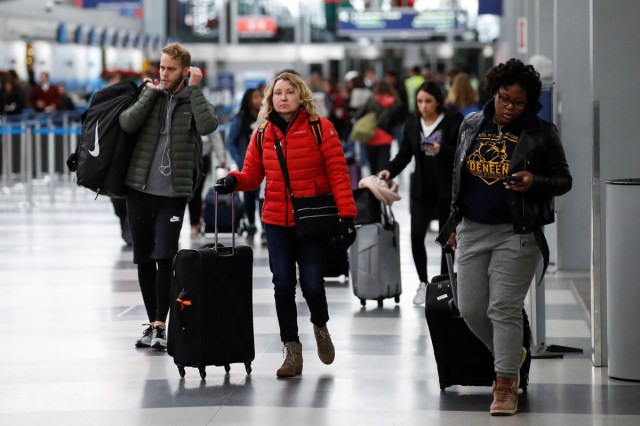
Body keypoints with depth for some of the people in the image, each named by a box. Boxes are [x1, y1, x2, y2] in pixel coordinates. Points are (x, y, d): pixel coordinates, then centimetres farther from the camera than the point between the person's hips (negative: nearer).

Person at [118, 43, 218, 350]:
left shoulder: (192, 100, 3)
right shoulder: (151, 94, 8)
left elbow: (208, 125, -20)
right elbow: (127, 124, -9)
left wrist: (195, 88, -14)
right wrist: (151, 93, -9)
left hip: (173, 193, -3)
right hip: (140, 189, 3)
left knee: (164, 258, -11)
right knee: (143, 260, 8)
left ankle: (160, 325, -8)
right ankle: (152, 323, 17)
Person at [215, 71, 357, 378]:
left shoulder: (320, 128, -5)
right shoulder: (263, 134, 8)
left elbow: (338, 173, -8)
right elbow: (252, 174, 10)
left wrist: (346, 215, -14)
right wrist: (233, 180, -13)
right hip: (277, 223, 4)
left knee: (311, 283, -6)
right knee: (283, 285, 2)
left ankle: (320, 326, 28)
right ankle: (291, 350, 13)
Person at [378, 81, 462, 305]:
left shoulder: (453, 121, -8)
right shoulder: (412, 123, 4)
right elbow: (404, 155, 6)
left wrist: (442, 151, -25)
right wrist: (389, 170, -10)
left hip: (448, 190, -3)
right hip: (422, 190, 3)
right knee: (416, 235, -7)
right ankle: (423, 283, 11)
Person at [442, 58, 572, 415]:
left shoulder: (541, 133, -4)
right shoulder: (472, 126, 8)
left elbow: (564, 180, 1)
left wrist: (534, 182, -20)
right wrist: (454, 223, 17)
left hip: (516, 234, -5)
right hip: (473, 231, 5)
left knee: (505, 309, -8)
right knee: (471, 309, 6)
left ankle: (506, 385, 0)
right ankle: (513, 354, 32)